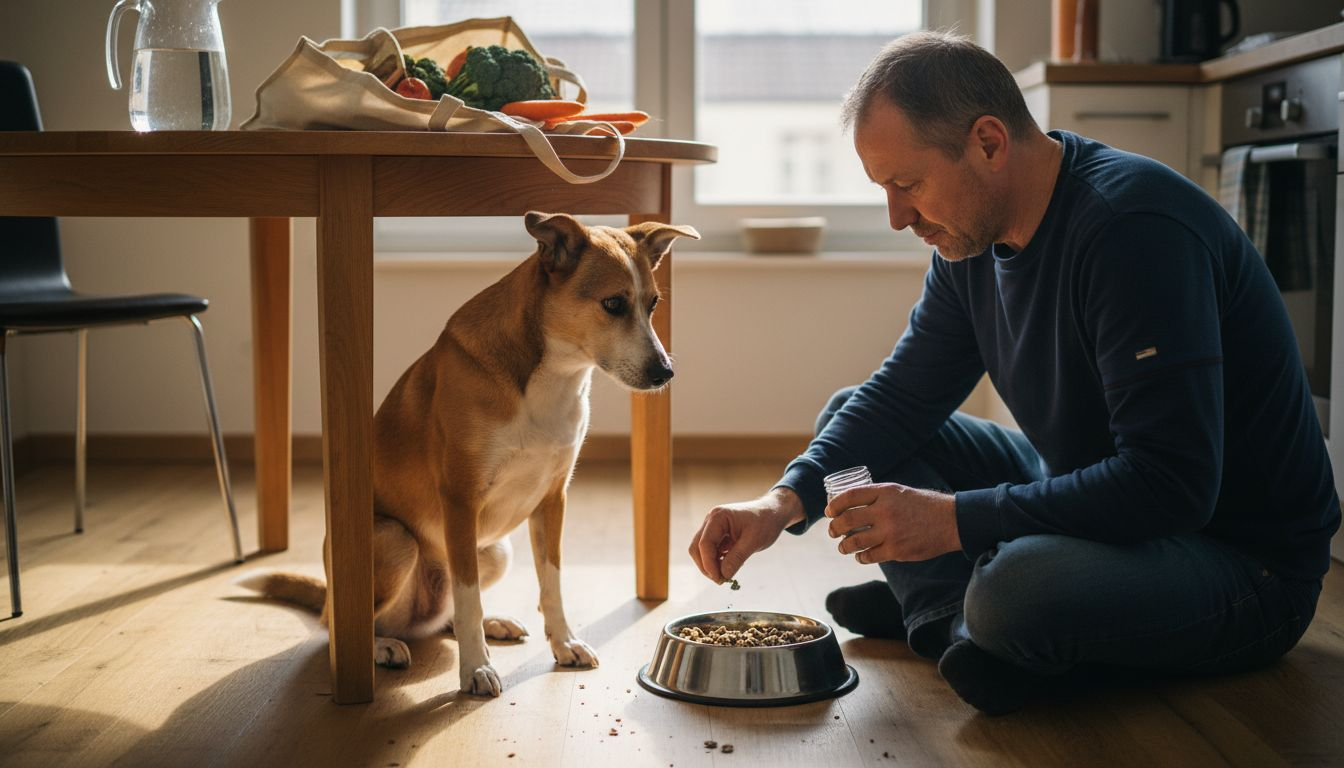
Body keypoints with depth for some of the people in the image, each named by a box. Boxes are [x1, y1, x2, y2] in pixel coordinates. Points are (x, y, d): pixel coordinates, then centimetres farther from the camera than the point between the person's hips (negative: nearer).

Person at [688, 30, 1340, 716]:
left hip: (1242, 557, -8)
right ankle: (959, 622, -8)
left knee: (1016, 587, -39)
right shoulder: (972, 236, 1)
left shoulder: (1134, 229, -27)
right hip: (1088, 498, 8)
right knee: (848, 418, 5)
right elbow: (902, 396, 6)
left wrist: (954, 519, -30)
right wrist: (789, 499, -11)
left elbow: (1171, 486, -31)